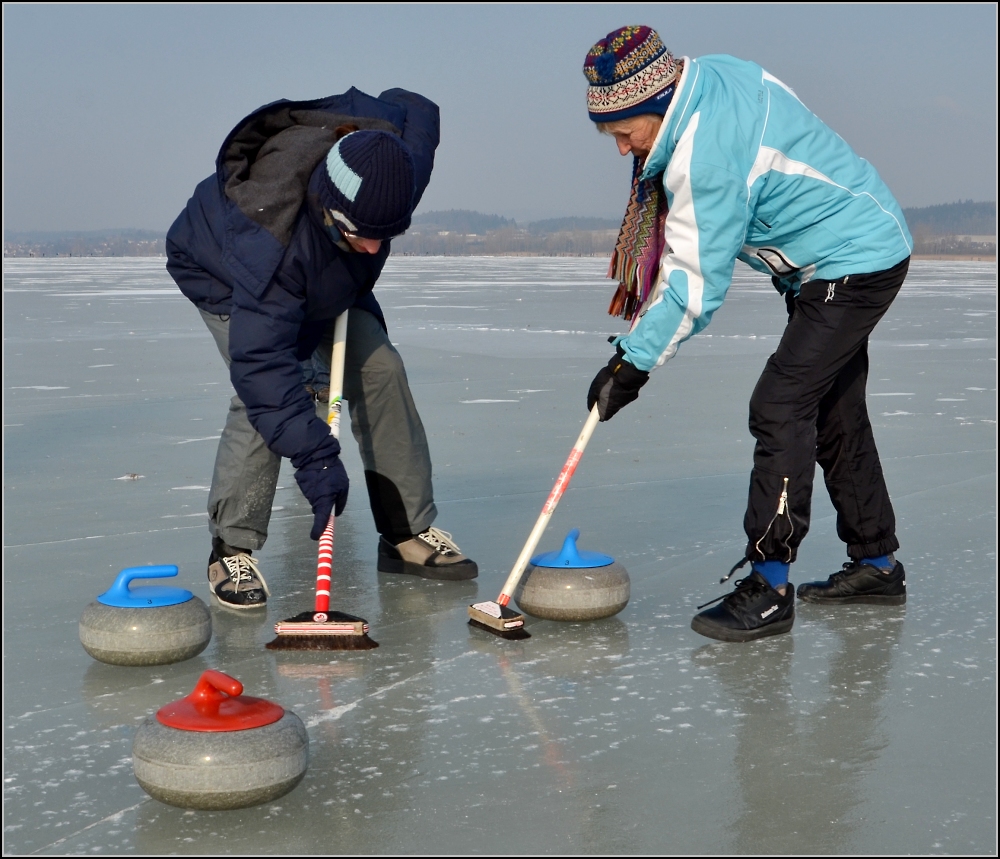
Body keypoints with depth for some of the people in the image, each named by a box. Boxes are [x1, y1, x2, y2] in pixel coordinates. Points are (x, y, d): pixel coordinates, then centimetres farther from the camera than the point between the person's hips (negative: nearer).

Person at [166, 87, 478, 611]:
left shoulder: (393, 150, -33)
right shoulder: (268, 239, -48)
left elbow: (415, 106, -7)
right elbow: (261, 359, -47)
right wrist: (313, 455, -50)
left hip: (327, 274, 6)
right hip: (223, 275, -5)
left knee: (379, 369, -7)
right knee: (263, 391, -26)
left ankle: (409, 533, 3)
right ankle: (231, 550, -12)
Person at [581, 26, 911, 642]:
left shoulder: (705, 152, -29)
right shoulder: (714, 74, -1)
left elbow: (696, 283, -26)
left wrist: (633, 362, -20)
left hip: (855, 266, -11)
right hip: (859, 251, 11)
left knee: (780, 407, -16)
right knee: (834, 413, 16)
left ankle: (768, 586, -13)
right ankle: (877, 566, 27)